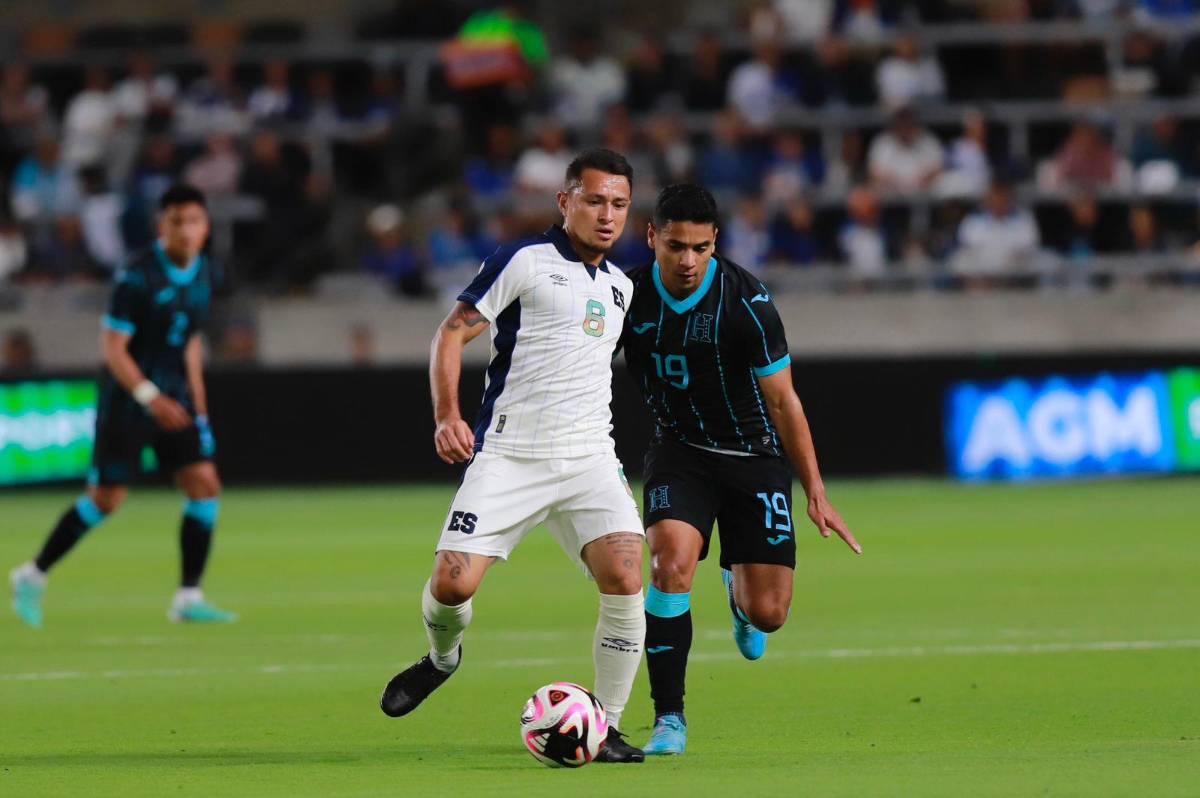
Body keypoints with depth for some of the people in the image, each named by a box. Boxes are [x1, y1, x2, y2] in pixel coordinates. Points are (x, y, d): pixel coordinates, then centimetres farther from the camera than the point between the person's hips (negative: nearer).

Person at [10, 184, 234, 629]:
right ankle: (33, 577, 15)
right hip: (128, 397, -6)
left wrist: (197, 406, 17)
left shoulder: (203, 274, 5)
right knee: (106, 500, -3)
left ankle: (189, 599, 0)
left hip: (172, 398, 6)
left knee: (204, 486, -6)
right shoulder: (137, 276, -18)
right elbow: (112, 347, -19)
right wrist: (150, 397, -28)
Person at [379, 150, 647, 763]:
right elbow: (452, 333, -3)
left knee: (625, 577, -18)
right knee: (453, 582, -13)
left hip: (589, 459, 4)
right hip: (508, 455, -4)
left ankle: (606, 727, -5)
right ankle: (443, 657, 25)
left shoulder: (620, 286, 17)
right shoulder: (525, 262, -1)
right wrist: (447, 416, -16)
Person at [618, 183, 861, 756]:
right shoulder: (628, 295, -12)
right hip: (679, 450, 1)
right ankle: (669, 719, -16)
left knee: (767, 615, -5)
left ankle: (738, 586, 36)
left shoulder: (745, 301, -20)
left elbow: (782, 400, -13)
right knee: (670, 563, -27)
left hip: (753, 455, -1)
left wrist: (816, 492, -12)